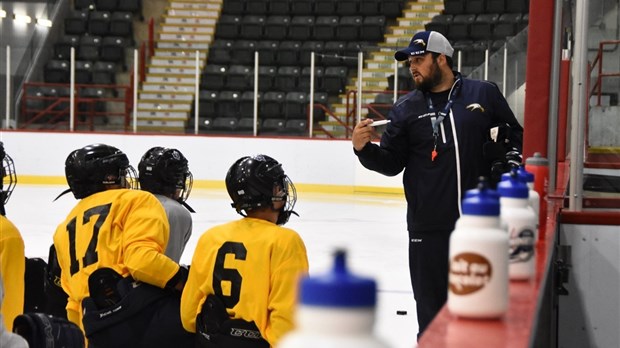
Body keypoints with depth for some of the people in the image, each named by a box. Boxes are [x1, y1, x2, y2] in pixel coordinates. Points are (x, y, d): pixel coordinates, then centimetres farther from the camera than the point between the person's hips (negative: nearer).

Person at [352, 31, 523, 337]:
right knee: (432, 306, 6)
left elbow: (515, 135, 12)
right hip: (429, 227, 0)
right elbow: (391, 163, 4)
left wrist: (509, 161, -6)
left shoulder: (484, 94, 3)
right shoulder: (406, 108, 5)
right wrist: (364, 149, -14)